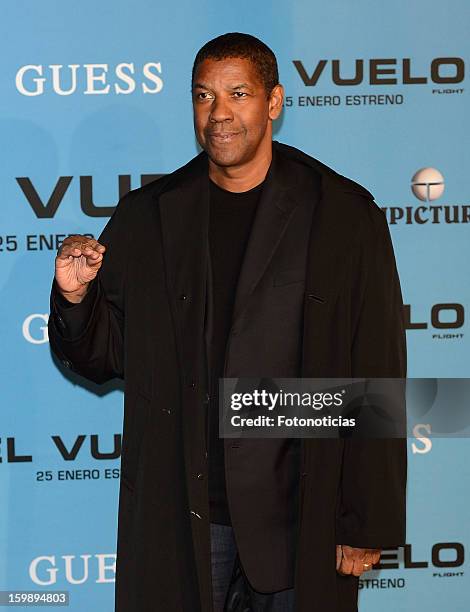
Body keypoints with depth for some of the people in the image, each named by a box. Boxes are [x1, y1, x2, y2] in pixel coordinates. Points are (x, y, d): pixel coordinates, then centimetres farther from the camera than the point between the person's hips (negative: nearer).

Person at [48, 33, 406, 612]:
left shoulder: (346, 215, -2)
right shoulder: (145, 216, 6)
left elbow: (376, 379, -4)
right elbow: (104, 357, 11)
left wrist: (368, 525, -6)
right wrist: (75, 298, -11)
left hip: (301, 518, -2)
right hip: (177, 518, 2)